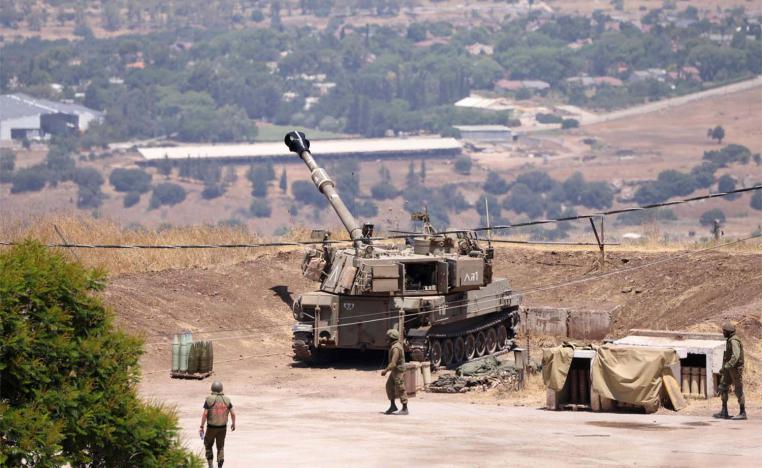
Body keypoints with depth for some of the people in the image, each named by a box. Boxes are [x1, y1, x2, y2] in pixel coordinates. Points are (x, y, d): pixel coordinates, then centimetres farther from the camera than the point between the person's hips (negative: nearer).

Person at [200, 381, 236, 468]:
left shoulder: (209, 399, -14)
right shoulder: (226, 400, -6)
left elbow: (205, 414, -18)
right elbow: (233, 413, -3)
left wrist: (201, 426, -11)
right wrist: (233, 424, 14)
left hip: (211, 427, -2)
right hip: (222, 428, 2)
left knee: (208, 445, 18)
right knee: (220, 447, 14)